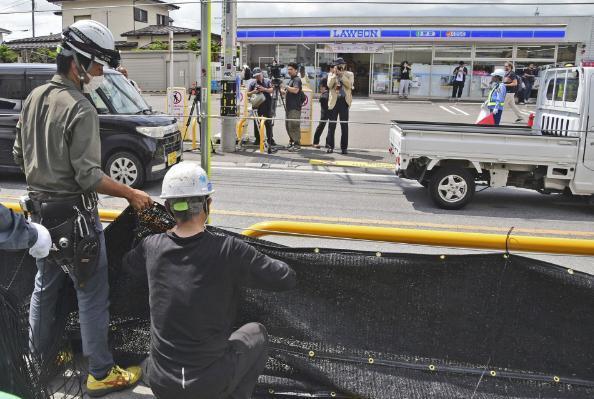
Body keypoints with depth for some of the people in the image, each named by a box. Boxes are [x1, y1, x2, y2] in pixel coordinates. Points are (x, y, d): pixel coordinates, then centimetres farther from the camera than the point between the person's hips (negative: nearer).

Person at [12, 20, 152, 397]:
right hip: (73, 213, -9)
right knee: (93, 295, 2)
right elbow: (89, 176, -23)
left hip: (40, 207, 9)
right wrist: (132, 194, -14)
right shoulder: (80, 110, -21)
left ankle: (39, 358, 38)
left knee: (45, 286, 22)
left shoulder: (34, 97, 6)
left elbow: (19, 154, 14)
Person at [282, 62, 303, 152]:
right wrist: (283, 91, 10)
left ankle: (297, 144, -10)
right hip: (289, 107, 10)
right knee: (288, 125, 12)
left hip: (295, 107, -10)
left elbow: (295, 90, -23)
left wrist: (285, 87, -18)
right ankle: (292, 142, 22)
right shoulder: (291, 80, 22)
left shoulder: (297, 79, -7)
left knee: (293, 125, -12)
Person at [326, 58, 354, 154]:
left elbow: (350, 85, -10)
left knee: (344, 125, 0)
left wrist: (341, 75, -11)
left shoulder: (349, 74, 8)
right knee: (332, 125, 3)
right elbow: (329, 85, -7)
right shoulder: (331, 74, 10)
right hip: (334, 101, 1)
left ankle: (344, 147, 5)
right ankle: (330, 146, 10)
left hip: (344, 101, -1)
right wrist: (335, 74, -10)